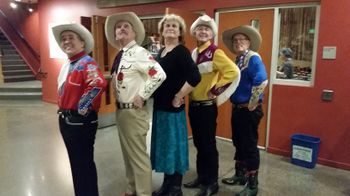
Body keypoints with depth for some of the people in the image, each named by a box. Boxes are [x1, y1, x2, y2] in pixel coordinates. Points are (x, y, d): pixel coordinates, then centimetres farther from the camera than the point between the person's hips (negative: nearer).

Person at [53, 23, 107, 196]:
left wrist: (82, 108, -25)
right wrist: (63, 113, 17)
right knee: (76, 162, 21)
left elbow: (98, 84, -35)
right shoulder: (66, 66, 14)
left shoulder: (87, 63, -17)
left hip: (80, 121, -10)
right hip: (66, 120, 10)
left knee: (83, 163, 3)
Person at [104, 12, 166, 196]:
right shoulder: (119, 55, 12)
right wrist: (119, 105, 8)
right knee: (128, 153, 21)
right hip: (120, 110, 9)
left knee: (138, 156, 3)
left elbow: (159, 75, -28)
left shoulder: (139, 52, -16)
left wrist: (141, 96, -22)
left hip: (134, 111, -9)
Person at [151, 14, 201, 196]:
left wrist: (178, 97, -17)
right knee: (163, 145, 16)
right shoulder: (161, 51, 11)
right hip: (159, 106, 8)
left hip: (173, 108, -8)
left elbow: (195, 77, -26)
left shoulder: (181, 51, -13)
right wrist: (156, 98, 9)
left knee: (174, 145, 5)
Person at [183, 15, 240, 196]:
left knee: (208, 145, 4)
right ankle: (201, 177, 32)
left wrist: (215, 90, -18)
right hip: (193, 105, 7)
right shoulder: (192, 53, 9)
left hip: (207, 106, -7)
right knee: (198, 144, 16)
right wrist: (187, 92, 9)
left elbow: (233, 72, -23)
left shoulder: (215, 52, -12)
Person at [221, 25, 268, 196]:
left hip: (249, 110, -9)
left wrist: (252, 104, -20)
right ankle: (240, 175, 36)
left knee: (250, 146, 1)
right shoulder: (237, 60, 13)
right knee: (238, 144, 19)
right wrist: (235, 105, 11)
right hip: (237, 109, 9)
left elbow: (261, 81, -27)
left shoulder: (253, 58, -14)